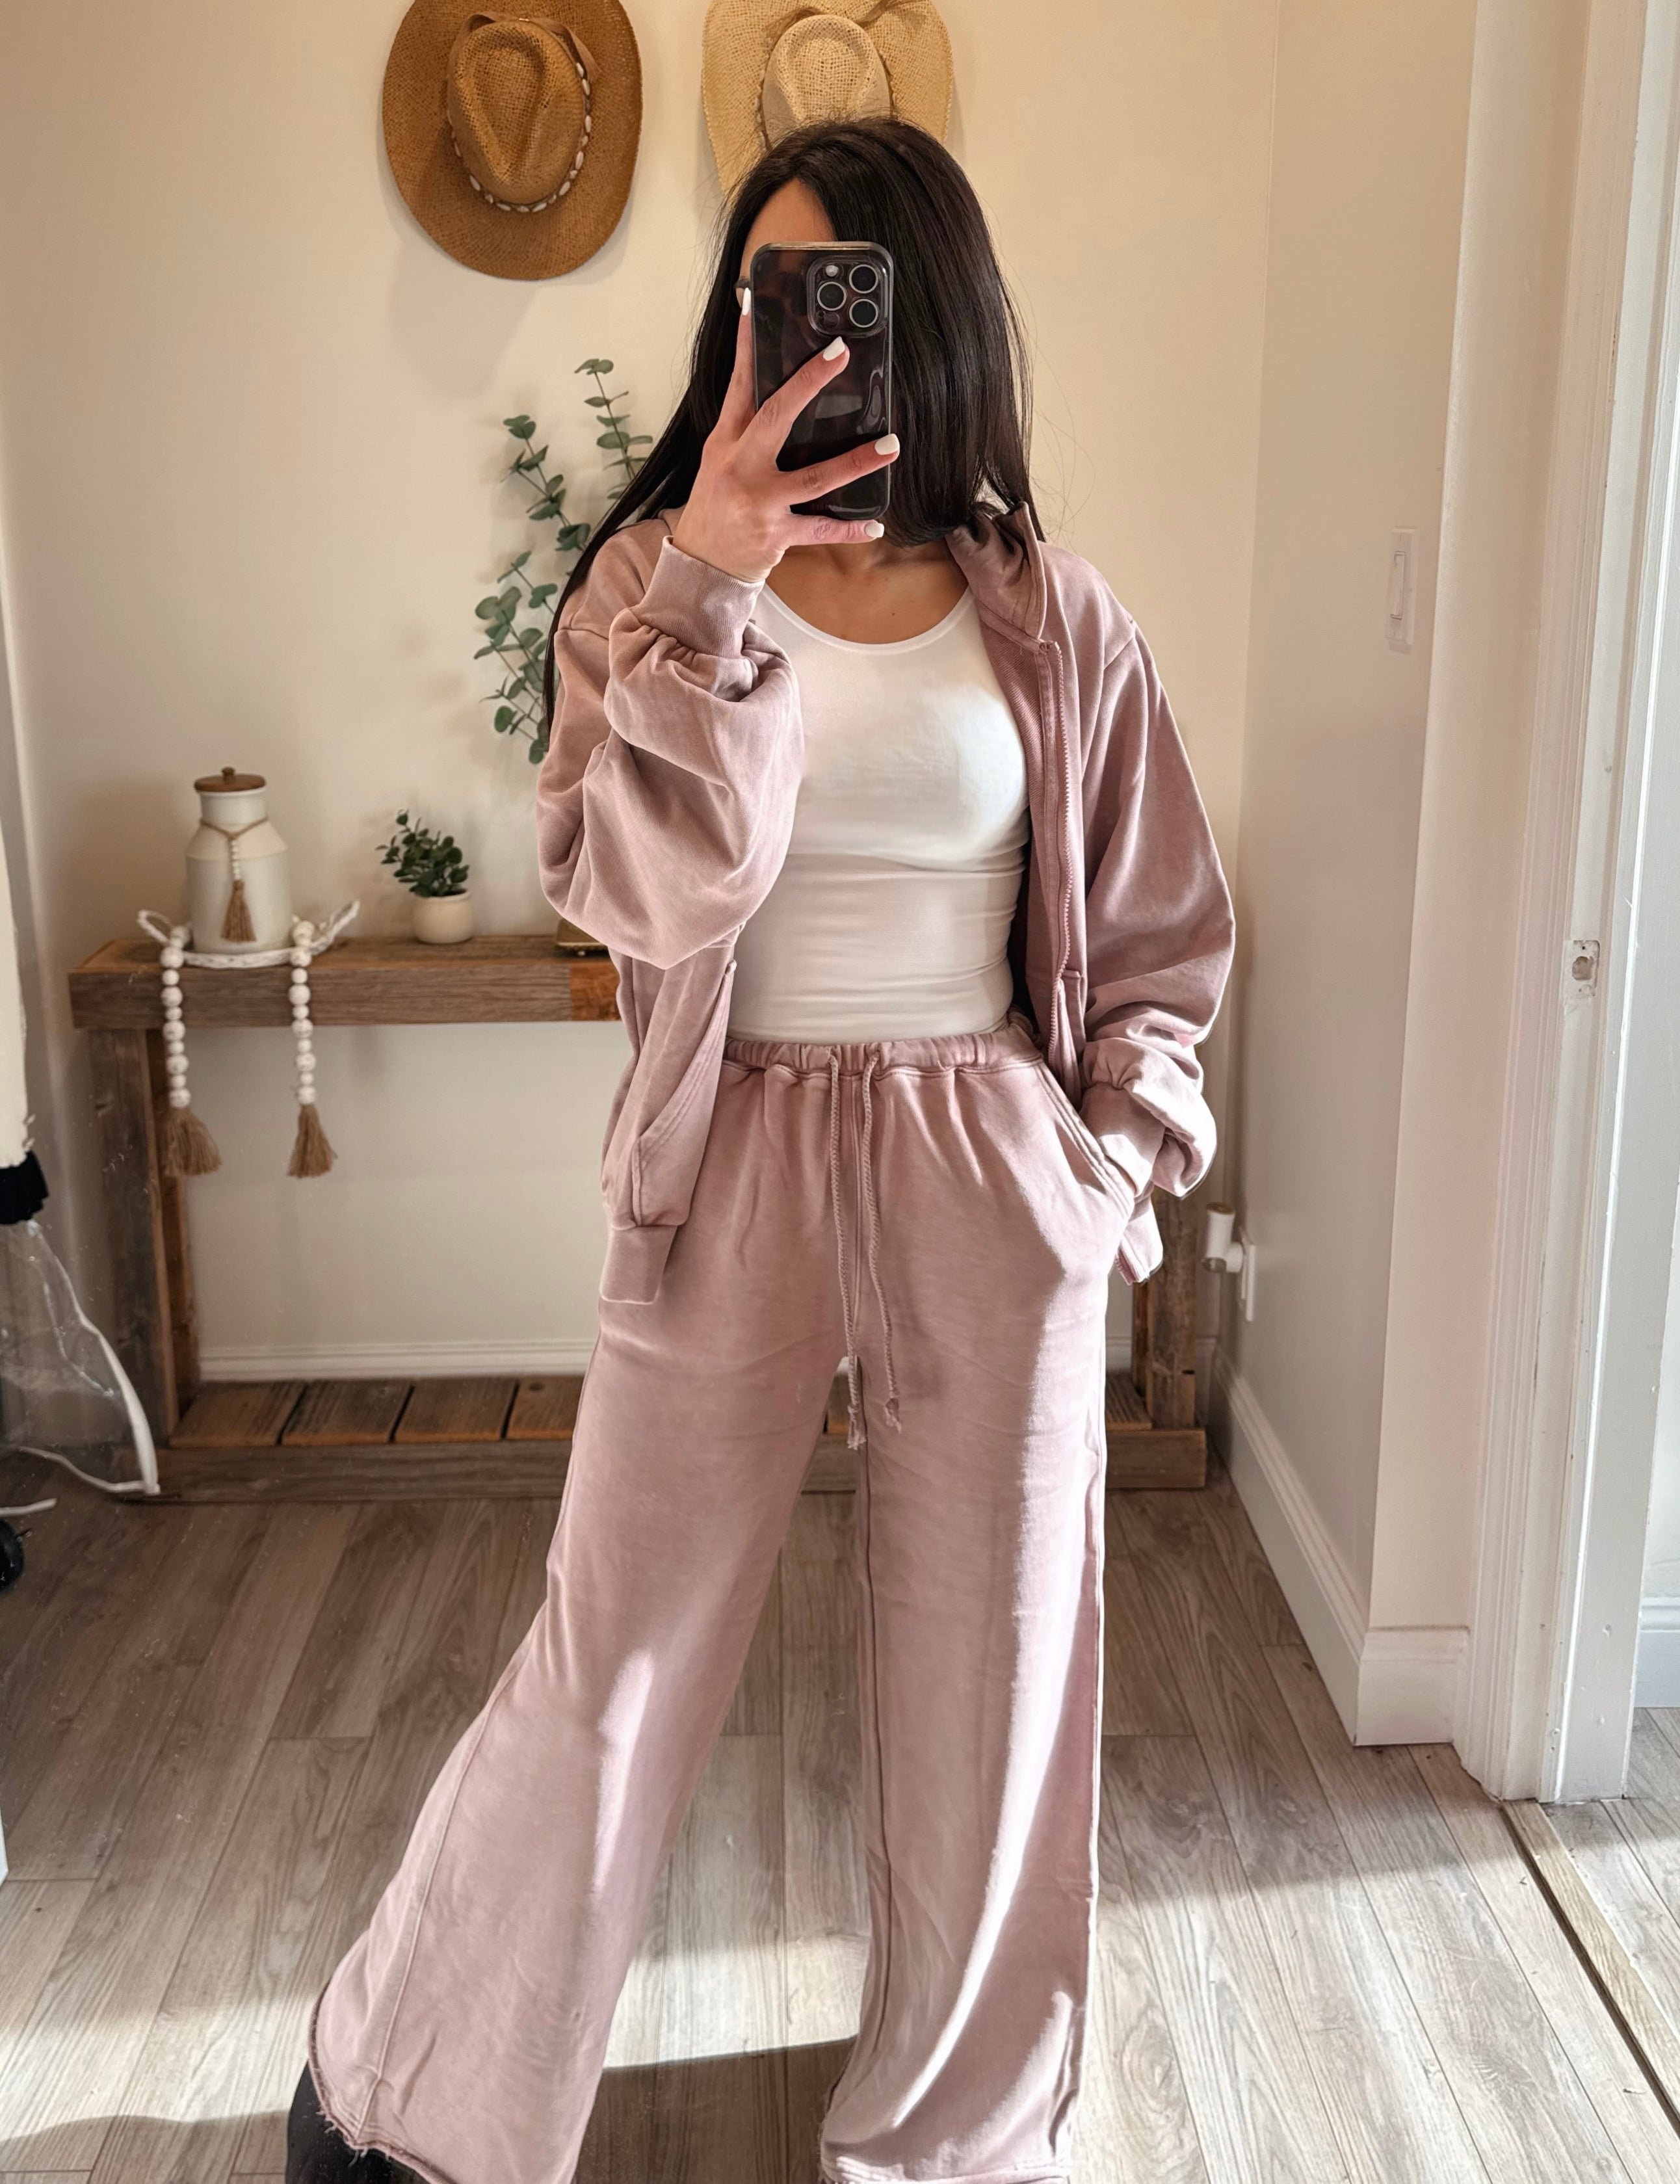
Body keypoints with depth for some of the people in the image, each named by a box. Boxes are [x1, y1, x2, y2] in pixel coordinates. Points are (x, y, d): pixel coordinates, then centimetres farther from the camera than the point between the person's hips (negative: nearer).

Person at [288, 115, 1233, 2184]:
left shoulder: (1051, 614, 2)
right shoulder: (652, 579, -1)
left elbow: (1161, 934, 9)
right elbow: (649, 892, -14)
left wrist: (1108, 1159, -1)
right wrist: (718, 594, -22)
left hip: (992, 1185, 2)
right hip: (733, 1165, -1)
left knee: (982, 1680, 13)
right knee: (612, 1665, 6)